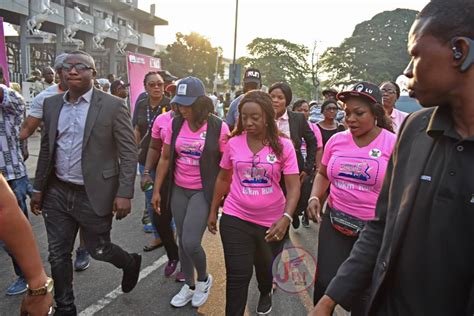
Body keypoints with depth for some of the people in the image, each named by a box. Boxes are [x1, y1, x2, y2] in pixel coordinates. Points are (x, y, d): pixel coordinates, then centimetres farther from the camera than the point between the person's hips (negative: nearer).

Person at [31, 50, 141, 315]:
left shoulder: (113, 105, -11)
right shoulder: (51, 104, 6)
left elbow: (129, 153, -12)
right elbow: (46, 149, 13)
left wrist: (124, 194, -18)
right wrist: (38, 188, 13)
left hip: (94, 195, -5)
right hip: (57, 193, 5)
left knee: (98, 249, 10)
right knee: (58, 256, 13)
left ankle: (131, 263, 42)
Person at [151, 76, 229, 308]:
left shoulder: (218, 127, -14)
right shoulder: (175, 124, -2)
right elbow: (165, 158, 5)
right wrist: (157, 190, 6)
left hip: (203, 192, -4)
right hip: (178, 190, 5)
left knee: (190, 242, -11)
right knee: (182, 241, 13)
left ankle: (204, 279, 22)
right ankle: (189, 285, 36)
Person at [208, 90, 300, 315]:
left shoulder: (283, 145, -11)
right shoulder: (233, 143, -4)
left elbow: (293, 187, -13)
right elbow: (223, 179, 8)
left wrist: (286, 218, -27)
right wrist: (213, 211, 11)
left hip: (272, 221, 1)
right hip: (235, 219, 0)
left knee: (267, 268, 23)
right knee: (238, 274, 1)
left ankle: (265, 294, 57)